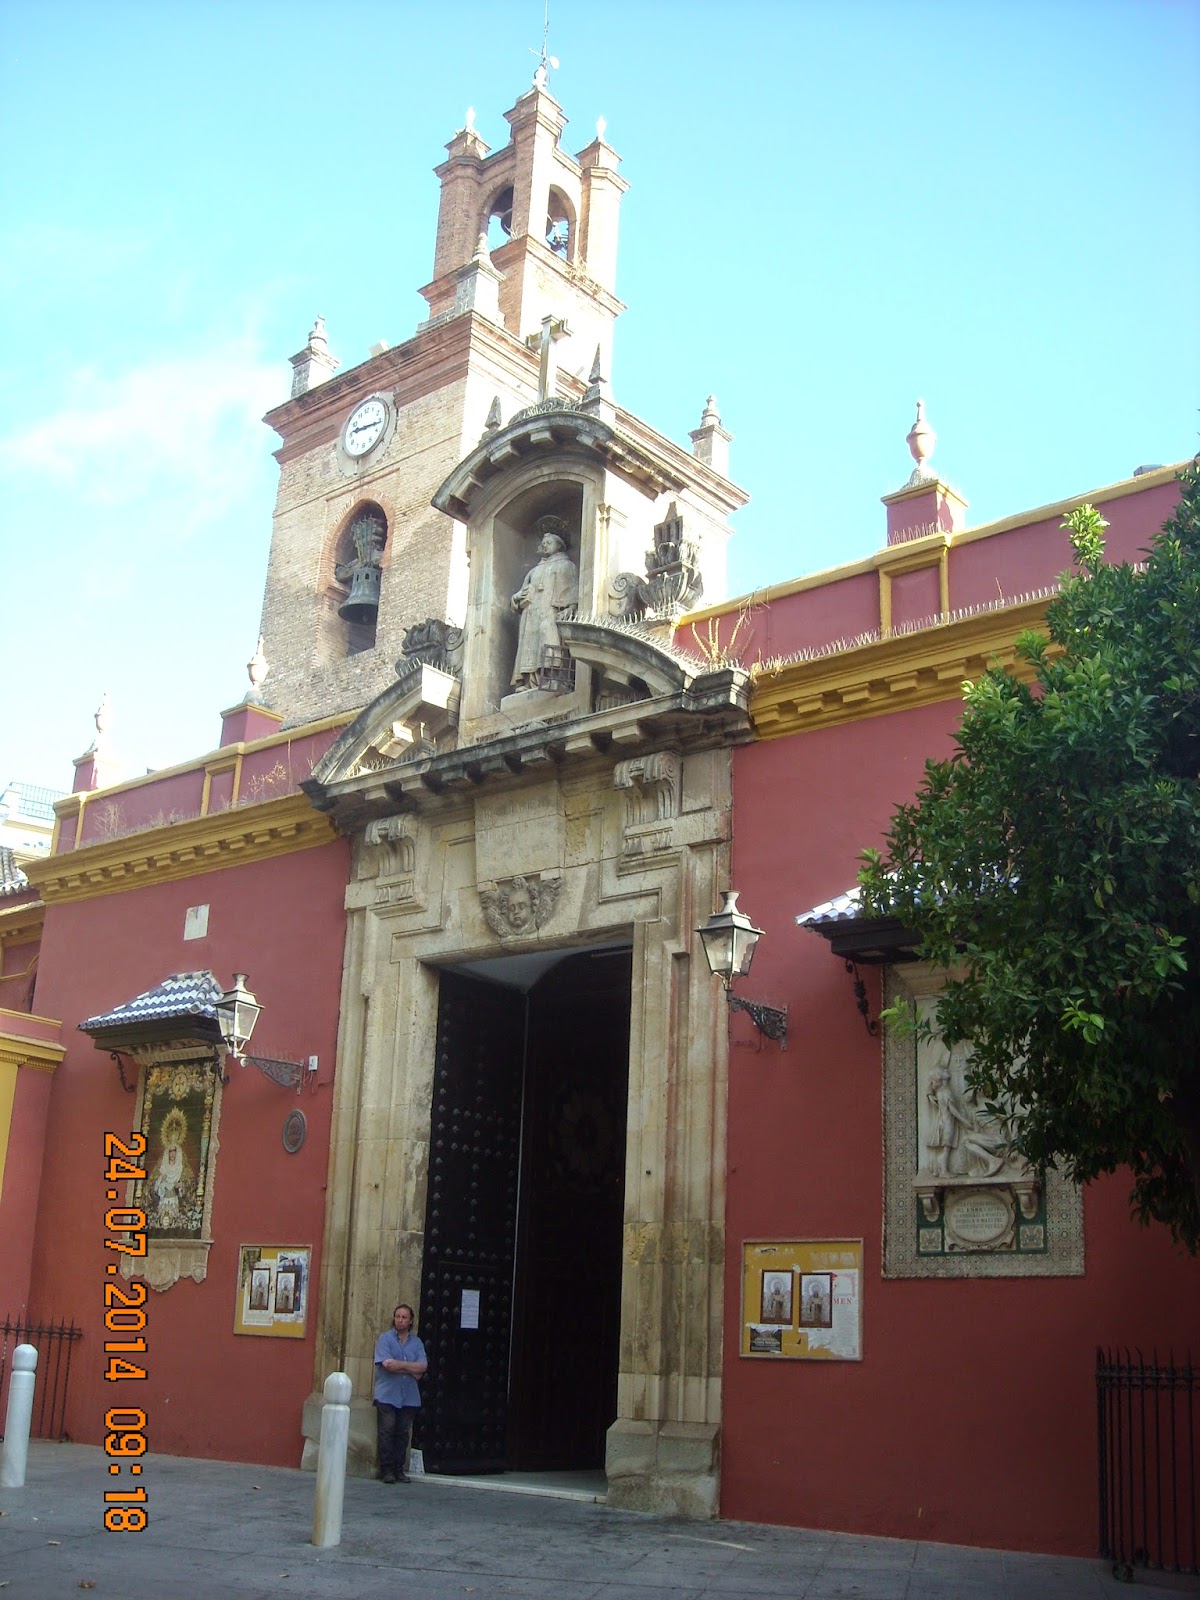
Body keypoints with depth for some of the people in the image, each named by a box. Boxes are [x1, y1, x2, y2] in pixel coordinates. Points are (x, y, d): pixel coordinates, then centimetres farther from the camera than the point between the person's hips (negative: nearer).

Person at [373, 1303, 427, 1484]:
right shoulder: (385, 1338, 1)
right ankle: (387, 1470, 1)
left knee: (403, 1434, 4)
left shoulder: (416, 1342, 11)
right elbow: (387, 1364, -13)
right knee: (387, 1432, -5)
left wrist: (399, 1365, -11)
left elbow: (422, 1367, -2)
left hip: (409, 1396, 3)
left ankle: (399, 1469, 10)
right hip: (387, 1395, -3)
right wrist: (411, 1369, -7)